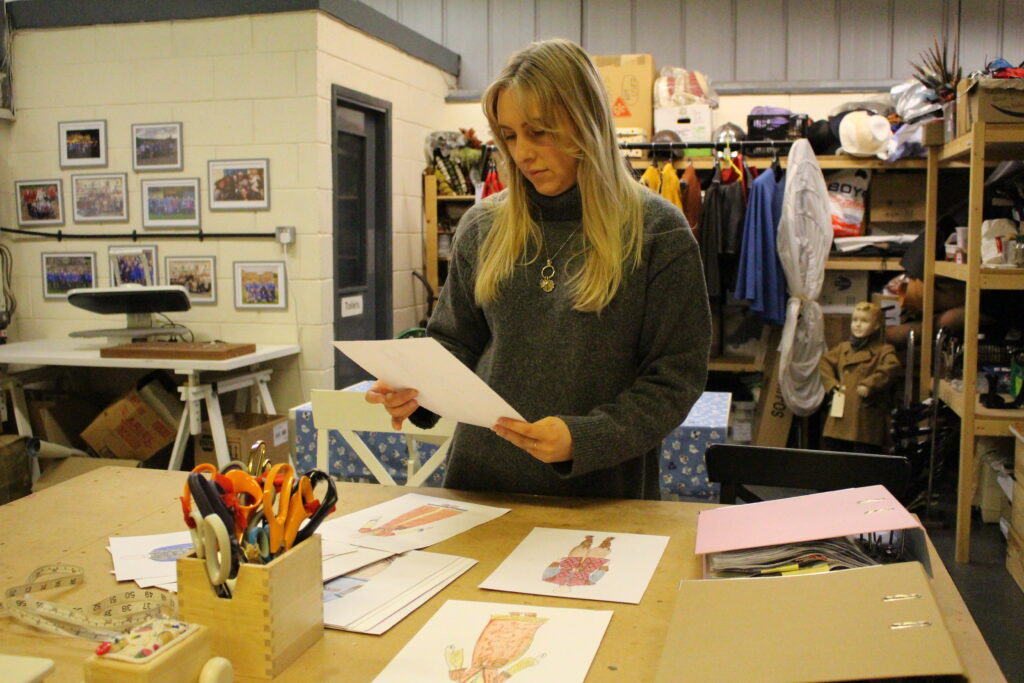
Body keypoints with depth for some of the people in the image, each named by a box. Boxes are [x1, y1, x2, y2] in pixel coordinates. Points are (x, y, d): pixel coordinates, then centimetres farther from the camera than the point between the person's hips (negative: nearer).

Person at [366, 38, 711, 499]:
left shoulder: (657, 232, -9)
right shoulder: (483, 226, 2)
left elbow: (676, 378, -10)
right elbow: (455, 342, 10)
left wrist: (583, 439, -23)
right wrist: (417, 392, -12)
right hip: (483, 479, 3)